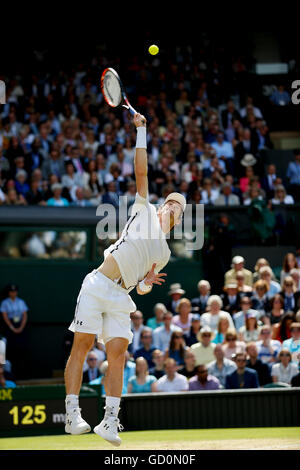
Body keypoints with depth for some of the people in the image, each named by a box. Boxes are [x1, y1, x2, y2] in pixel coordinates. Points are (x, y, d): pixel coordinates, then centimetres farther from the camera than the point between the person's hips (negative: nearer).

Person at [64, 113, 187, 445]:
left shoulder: (164, 254, 22)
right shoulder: (145, 210, 13)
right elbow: (141, 171, 7)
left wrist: (147, 281, 1)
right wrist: (141, 131, 5)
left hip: (121, 298, 4)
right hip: (97, 286, -4)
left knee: (117, 353, -10)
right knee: (81, 345, -10)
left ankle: (110, 421, -11)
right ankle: (72, 415, -8)